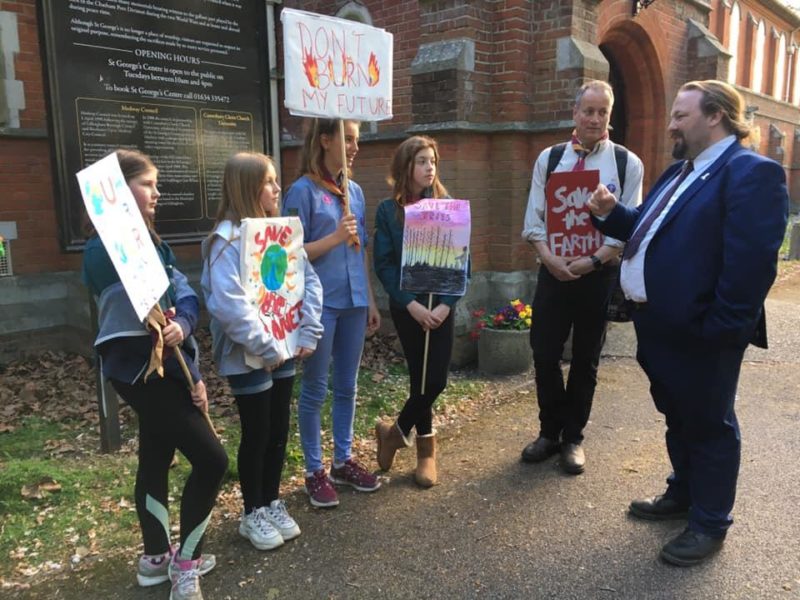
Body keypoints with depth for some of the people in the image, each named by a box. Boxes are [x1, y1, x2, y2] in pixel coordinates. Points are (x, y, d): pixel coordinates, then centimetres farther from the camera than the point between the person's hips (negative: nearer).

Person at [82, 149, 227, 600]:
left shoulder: (150, 242, 11)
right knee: (211, 459, -7)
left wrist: (183, 325, -20)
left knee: (157, 458, 18)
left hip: (160, 369, 9)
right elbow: (147, 318, -19)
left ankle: (157, 558, 34)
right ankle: (185, 563, 11)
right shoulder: (105, 250, -15)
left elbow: (186, 295, 0)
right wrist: (191, 374, -17)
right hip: (142, 370, -9)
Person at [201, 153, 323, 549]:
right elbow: (229, 305, -27)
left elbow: (309, 281, 5)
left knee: (279, 431, 15)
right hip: (247, 357, -6)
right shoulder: (228, 238, -17)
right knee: (256, 434, 7)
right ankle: (252, 513, 27)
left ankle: (273, 503, 34)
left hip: (283, 351, 6)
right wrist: (265, 349, -21)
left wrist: (308, 333, -5)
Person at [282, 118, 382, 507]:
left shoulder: (354, 191, 12)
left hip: (353, 301, 6)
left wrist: (370, 300, 15)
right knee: (316, 389, 5)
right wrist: (336, 237, -17)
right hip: (319, 303, -6)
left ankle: (343, 461, 28)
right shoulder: (303, 191, -7)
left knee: (347, 386, 14)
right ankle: (314, 471, 18)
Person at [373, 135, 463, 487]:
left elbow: (461, 260, 0)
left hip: (441, 304, 2)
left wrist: (446, 303, -12)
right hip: (407, 307, -1)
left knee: (435, 379, -2)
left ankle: (396, 432, 23)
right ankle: (426, 448, 25)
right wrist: (412, 304, -14)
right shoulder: (388, 210, 0)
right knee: (423, 379, 3)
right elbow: (383, 264, -5)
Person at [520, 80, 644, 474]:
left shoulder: (627, 163, -1)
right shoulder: (549, 158, 4)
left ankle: (572, 438, 25)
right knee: (544, 354, 3)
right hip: (553, 271, 1)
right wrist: (548, 257, -14)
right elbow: (534, 217, 2)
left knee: (585, 359, 9)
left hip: (598, 274, -1)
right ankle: (550, 432, 23)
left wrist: (592, 261, -17)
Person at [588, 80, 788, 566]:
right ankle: (684, 493, 42)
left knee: (709, 425, 8)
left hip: (700, 332, -9)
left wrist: (721, 327, -23)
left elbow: (753, 261, -23)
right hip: (661, 326, 9)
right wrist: (611, 213, 6)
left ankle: (710, 524, 25)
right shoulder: (680, 172, 15)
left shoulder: (753, 173, -15)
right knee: (678, 419, 22)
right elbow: (649, 232, 22)